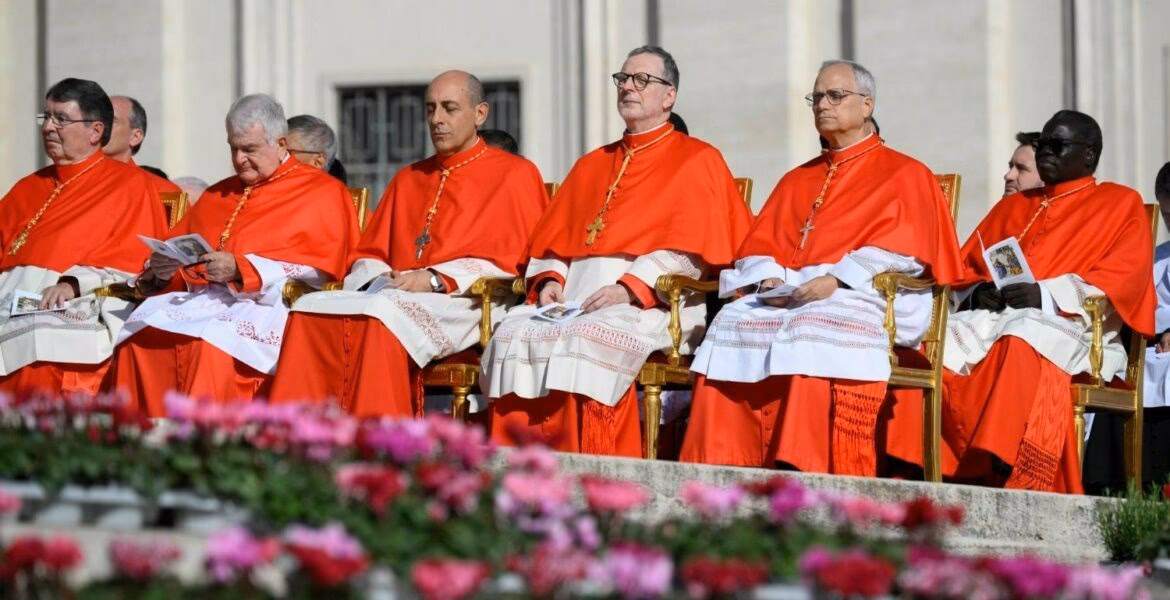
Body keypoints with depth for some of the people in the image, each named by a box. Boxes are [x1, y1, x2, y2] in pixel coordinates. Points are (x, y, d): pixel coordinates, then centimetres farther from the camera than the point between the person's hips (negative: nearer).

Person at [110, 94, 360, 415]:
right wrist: (162, 271, -1)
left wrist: (242, 270, -13)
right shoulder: (217, 196, 28)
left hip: (263, 307, -5)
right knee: (140, 336, -26)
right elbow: (176, 249, 25)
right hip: (199, 301, 5)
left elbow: (319, 270, -4)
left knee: (212, 340, -37)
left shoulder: (321, 193, 9)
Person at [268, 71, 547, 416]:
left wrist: (435, 278, -13)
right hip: (393, 294, 6)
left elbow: (512, 259, -2)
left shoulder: (514, 175, 9)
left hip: (462, 304, -6)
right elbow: (368, 254, 24)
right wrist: (378, 279, -1)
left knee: (382, 313, -37)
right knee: (310, 309, -23)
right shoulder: (407, 181, 28)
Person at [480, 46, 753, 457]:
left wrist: (630, 287, -16)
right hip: (572, 298, 5)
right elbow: (552, 240, 23)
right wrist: (550, 280, 1)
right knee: (513, 337, -24)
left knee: (585, 340, -35)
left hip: (651, 303, -5)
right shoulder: (591, 166, 29)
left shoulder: (697, 161, 10)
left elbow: (689, 250, -3)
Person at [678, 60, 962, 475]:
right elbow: (759, 246, 21)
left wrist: (836, 278, -15)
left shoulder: (906, 175, 13)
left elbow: (904, 252, -2)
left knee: (814, 328, -38)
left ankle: (801, 469, -44)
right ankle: (723, 477, -32)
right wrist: (772, 279, -4)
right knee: (734, 325, -27)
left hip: (858, 297, -5)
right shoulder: (797, 181, 30)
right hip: (785, 295, 5)